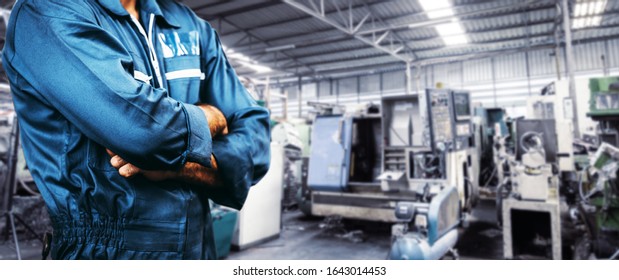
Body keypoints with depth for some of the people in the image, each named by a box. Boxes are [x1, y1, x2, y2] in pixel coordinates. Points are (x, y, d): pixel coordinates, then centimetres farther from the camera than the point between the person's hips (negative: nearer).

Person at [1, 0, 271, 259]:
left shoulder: (192, 26, 2)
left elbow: (255, 139, -4)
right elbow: (147, 129, -28)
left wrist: (180, 164, -20)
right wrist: (210, 118, -9)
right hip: (109, 249, -5)